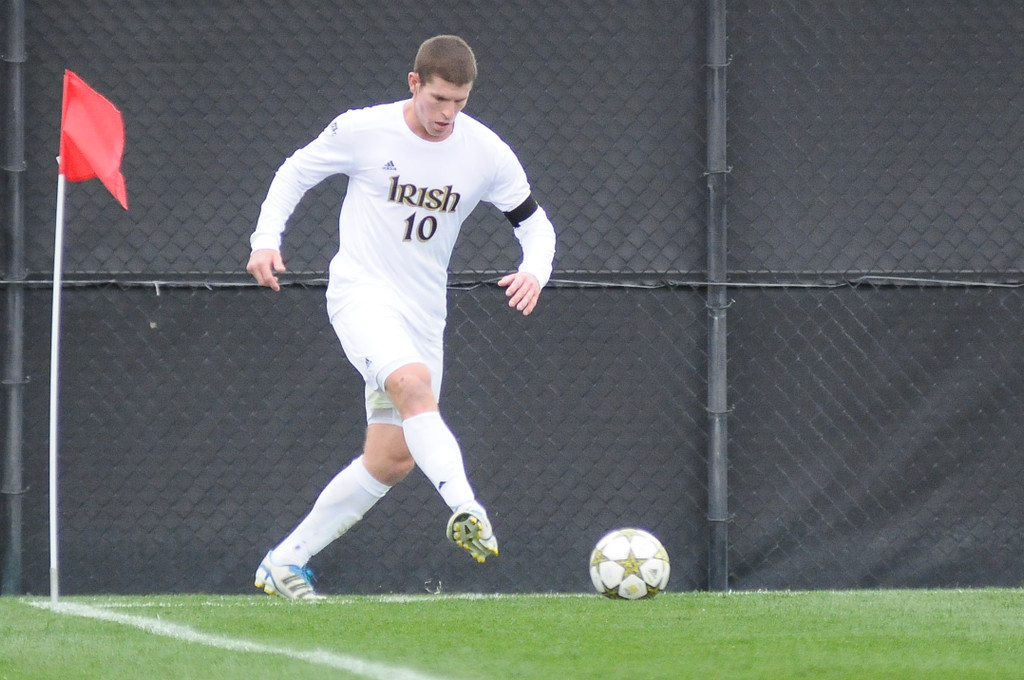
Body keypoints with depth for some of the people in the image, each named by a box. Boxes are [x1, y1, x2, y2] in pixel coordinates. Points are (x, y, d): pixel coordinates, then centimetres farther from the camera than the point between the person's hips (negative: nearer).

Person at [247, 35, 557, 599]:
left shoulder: (487, 154, -3)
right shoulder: (362, 131, -9)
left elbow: (534, 222, 7)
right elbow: (295, 173, 6)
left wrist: (534, 271, -15)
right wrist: (266, 241, -7)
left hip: (424, 313, 5)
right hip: (361, 293, -5)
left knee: (393, 458, 4)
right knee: (414, 383, -34)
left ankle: (284, 563, 15)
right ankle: (464, 509, -48)